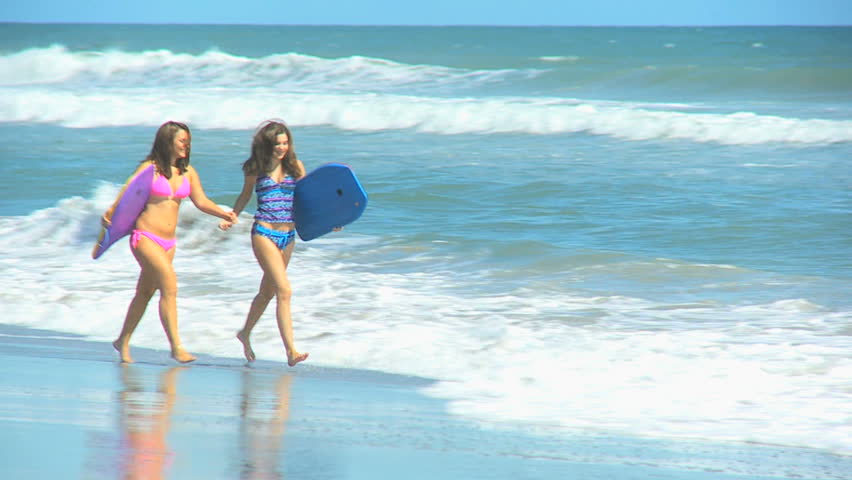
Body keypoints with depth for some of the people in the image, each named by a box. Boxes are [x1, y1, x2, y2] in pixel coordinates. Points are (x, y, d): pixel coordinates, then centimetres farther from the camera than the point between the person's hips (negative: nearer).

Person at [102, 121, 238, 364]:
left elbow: (201, 201, 10)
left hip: (168, 241, 6)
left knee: (145, 292, 13)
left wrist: (224, 213, -6)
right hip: (145, 237, -6)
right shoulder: (150, 168, -9)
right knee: (169, 284, -18)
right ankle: (176, 347, -18)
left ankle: (123, 342, 28)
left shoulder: (188, 172, 8)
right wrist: (110, 214, -31)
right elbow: (128, 191, -16)